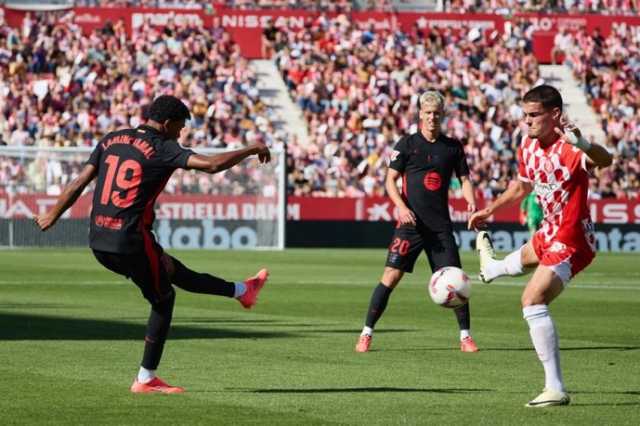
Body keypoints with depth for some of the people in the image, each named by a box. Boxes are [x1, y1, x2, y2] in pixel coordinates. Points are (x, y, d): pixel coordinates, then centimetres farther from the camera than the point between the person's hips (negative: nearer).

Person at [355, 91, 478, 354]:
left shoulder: (452, 147, 9)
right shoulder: (407, 144, 2)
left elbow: (464, 178, 14)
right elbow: (390, 179, 2)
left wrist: (471, 201, -6)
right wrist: (402, 207, -13)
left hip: (441, 225, 2)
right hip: (410, 223, -2)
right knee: (391, 277, -9)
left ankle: (465, 336, 9)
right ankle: (366, 334, -2)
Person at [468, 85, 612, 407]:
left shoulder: (568, 147, -30)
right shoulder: (528, 147, -3)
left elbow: (604, 160, -53)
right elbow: (522, 186, 19)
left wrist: (581, 144, -73)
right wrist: (489, 210, 30)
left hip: (571, 241, -9)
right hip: (549, 234, 9)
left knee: (533, 301, -23)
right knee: (522, 258, 40)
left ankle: (555, 389, -23)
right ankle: (492, 266, 81)